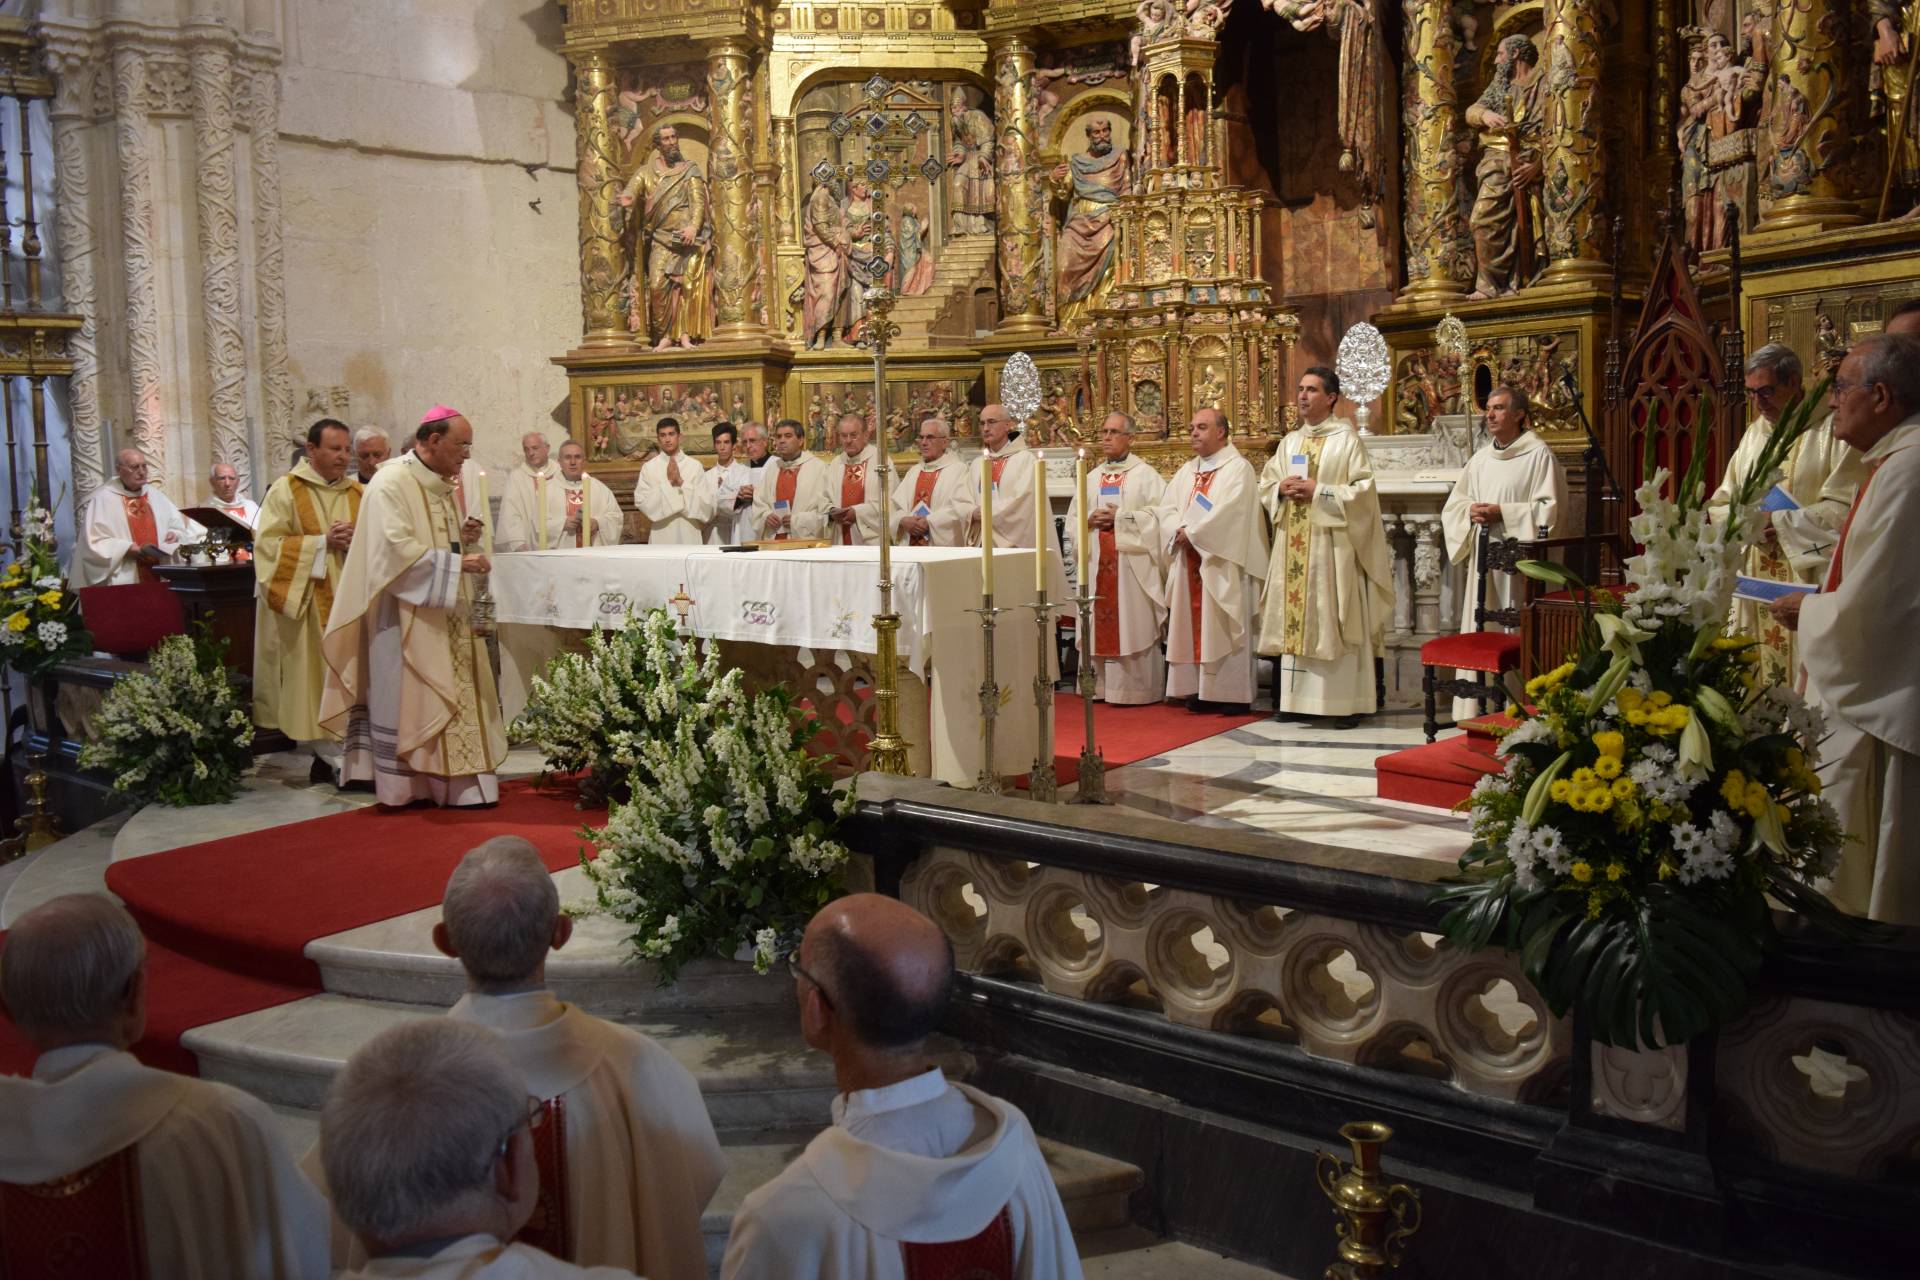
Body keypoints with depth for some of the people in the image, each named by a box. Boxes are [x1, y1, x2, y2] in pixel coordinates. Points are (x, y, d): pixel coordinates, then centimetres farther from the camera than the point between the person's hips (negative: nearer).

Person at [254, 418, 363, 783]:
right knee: (316, 676, -5)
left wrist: (357, 540, -9)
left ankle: (334, 753, 6)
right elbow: (268, 543, -8)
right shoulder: (286, 490, 0)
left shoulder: (357, 493, 13)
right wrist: (322, 542, -15)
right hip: (307, 605, -4)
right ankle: (331, 754, 0)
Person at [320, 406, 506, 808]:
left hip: (446, 619, 9)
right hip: (408, 619, -8)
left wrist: (467, 539, 0)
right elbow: (398, 550, -21)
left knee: (455, 696, 6)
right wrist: (456, 563, -22)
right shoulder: (391, 484, -12)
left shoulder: (443, 485, 14)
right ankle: (410, 785, 2)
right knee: (409, 700, -5)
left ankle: (450, 782, 10)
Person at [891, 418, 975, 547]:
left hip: (943, 545, -4)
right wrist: (904, 520, -9)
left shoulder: (958, 469, -1)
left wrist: (929, 521, -15)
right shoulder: (914, 471, 18)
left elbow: (963, 508, -13)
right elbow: (895, 505, 12)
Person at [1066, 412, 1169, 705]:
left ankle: (1137, 689, -3)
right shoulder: (1091, 478, 18)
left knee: (1133, 626, -6)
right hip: (1097, 563, 5)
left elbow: (1158, 514, -9)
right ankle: (1101, 686, 10)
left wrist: (1120, 517, -14)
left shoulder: (1146, 475, 2)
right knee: (1099, 625, 4)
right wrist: (1090, 520, -5)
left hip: (1132, 563, -5)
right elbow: (1072, 519, 16)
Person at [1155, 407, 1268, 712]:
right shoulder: (1186, 472, 18)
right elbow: (1166, 510, 10)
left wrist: (1192, 533, -11)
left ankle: (1232, 694, -2)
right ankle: (1200, 690, 8)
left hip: (1221, 564, -6)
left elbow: (1228, 511, -16)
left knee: (1223, 628, -5)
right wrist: (1179, 530, -10)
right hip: (1189, 563, 7)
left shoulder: (1238, 468, -4)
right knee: (1194, 627, 4)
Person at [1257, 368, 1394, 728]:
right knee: (1294, 618, 5)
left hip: (1331, 545, -6)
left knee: (1334, 621, -6)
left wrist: (1318, 490, -16)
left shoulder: (1347, 439, -2)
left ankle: (1346, 702, -2)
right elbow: (1266, 485, 18)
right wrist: (1282, 489, -4)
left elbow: (1363, 490, -9)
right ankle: (1296, 697, 10)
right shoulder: (1289, 442, 15)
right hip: (1293, 545, 6)